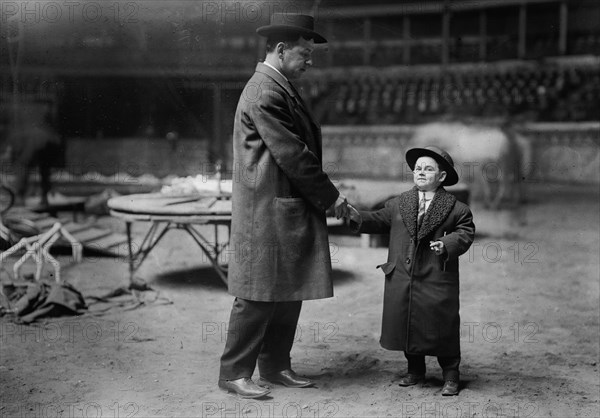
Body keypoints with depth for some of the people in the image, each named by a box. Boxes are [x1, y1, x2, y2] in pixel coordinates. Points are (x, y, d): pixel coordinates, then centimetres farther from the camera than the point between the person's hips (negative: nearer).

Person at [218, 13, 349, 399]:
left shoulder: (282, 89, 17)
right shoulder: (265, 95, -16)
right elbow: (292, 155, -19)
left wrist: (325, 195, 11)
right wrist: (331, 196, -10)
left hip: (291, 209, 10)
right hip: (268, 210, -10)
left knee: (290, 292, 13)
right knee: (259, 294, -3)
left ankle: (276, 366, 24)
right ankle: (235, 373, 9)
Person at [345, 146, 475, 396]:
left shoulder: (456, 209, -1)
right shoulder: (398, 204, 9)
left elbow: (465, 233, -2)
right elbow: (378, 221, 10)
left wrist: (448, 243, -20)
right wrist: (355, 216, -4)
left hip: (437, 280, -3)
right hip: (402, 278, 4)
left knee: (442, 326, 2)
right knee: (405, 324, 12)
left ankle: (450, 376, 19)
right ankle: (415, 370, 31)